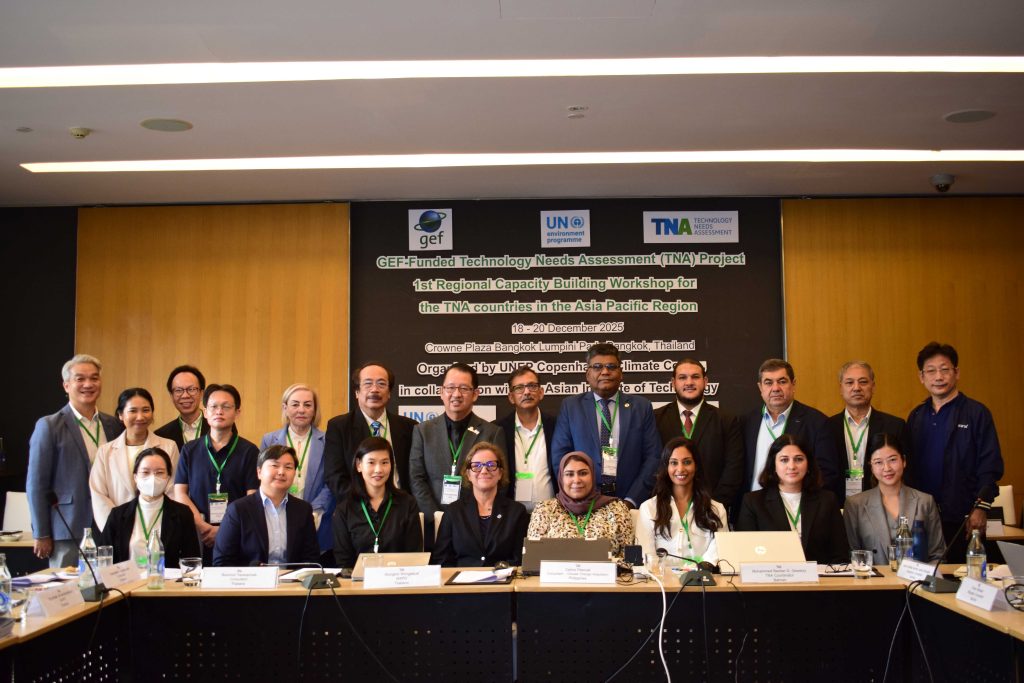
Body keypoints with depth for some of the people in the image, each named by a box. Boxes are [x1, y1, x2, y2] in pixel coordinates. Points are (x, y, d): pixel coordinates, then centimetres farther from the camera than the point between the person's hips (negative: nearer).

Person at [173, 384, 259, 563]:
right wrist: (202, 526, -9)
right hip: (196, 538, 2)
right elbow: (180, 493, 5)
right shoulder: (190, 450, 11)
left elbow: (253, 498, -4)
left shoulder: (249, 451, 2)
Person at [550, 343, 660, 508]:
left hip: (630, 503, 1)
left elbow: (653, 457, 0)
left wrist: (631, 500, -10)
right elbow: (560, 455, 0)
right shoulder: (570, 406, 3)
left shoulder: (641, 406, 4)